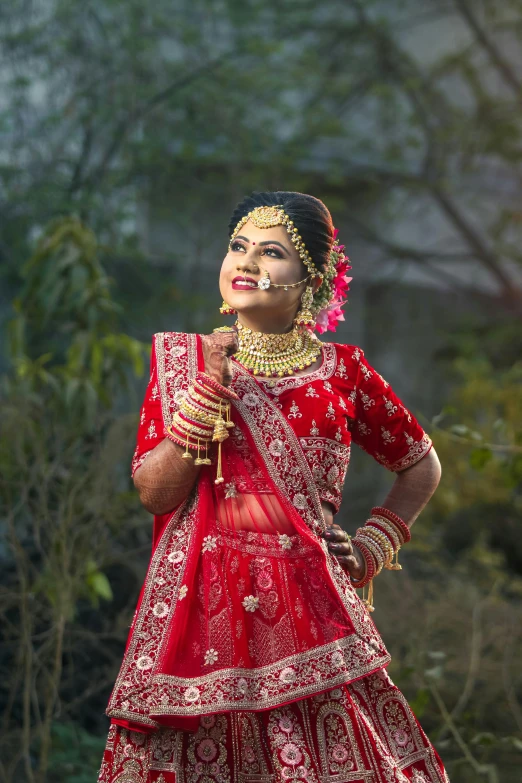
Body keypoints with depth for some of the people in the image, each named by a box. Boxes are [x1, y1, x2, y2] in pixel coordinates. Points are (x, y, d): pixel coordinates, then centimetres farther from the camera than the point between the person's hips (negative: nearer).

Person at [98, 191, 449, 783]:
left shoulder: (341, 372, 5)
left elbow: (421, 466, 19)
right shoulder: (182, 357, 5)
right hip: (202, 602, 0)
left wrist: (372, 547, 7)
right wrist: (209, 388, -13)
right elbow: (153, 492, -4)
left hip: (307, 606, 0)